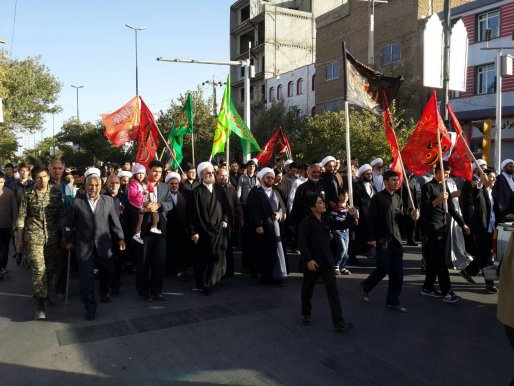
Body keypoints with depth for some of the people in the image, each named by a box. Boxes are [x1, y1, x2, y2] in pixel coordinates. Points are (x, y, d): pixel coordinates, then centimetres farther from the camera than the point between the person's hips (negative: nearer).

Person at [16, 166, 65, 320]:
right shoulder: (29, 195, 0)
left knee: (52, 267, 8)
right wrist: (20, 240, 3)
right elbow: (21, 218, 3)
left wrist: (63, 235, 3)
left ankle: (46, 293, 33)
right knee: (39, 269, -6)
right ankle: (40, 305, 1)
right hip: (34, 236, -2)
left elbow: (61, 215, 5)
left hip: (53, 236, 2)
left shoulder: (56, 193, 3)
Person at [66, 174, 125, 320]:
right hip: (84, 246, -1)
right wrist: (70, 241, 9)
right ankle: (90, 308, 14)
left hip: (103, 245, 2)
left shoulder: (108, 200, 2)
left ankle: (104, 292, 43)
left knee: (109, 271, 13)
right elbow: (71, 224, 6)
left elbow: (115, 221, 3)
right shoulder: (77, 202, -1)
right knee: (86, 278, 2)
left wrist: (120, 238, 0)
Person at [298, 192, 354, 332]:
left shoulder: (326, 219, 2)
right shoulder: (306, 222, -16)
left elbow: (340, 226, 15)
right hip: (312, 262, -4)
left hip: (327, 260, 4)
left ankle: (339, 323, -1)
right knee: (307, 290, 15)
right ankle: (305, 314, 39)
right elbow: (302, 243, -19)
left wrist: (350, 216, -1)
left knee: (333, 290, -3)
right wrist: (308, 260, -25)